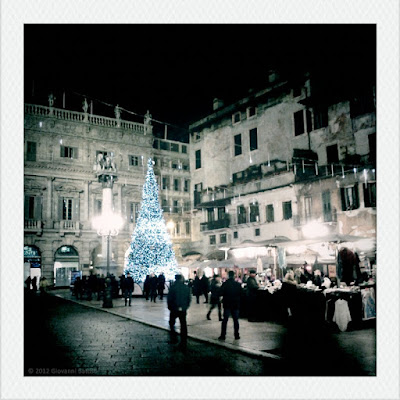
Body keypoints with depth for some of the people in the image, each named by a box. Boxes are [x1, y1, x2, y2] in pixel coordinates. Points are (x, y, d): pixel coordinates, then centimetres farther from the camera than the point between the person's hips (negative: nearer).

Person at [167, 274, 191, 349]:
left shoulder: (173, 287, -11)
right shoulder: (186, 288, -1)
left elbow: (169, 299, -9)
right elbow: (189, 298, 4)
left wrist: (169, 307, 6)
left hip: (174, 309, -3)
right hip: (183, 309, 3)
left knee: (172, 323, 16)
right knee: (183, 325, 8)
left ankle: (174, 339, 12)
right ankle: (183, 343, 10)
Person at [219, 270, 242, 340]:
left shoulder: (224, 284, -11)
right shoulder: (238, 284, -6)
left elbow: (221, 293, -7)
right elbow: (241, 294, 1)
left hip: (227, 304, -1)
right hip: (236, 304, 1)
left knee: (225, 320, 4)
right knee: (236, 320, 11)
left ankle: (223, 335, 2)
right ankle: (236, 335, 13)